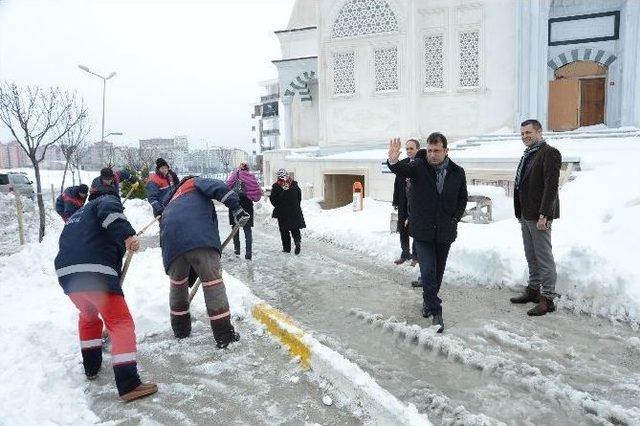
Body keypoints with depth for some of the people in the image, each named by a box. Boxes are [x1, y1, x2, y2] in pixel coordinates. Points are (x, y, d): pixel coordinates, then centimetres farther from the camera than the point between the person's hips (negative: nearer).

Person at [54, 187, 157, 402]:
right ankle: (129, 385, -9)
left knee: (88, 315, 31)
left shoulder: (76, 216, 36)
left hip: (66, 273, 8)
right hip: (95, 273, -8)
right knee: (121, 323, -4)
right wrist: (127, 235, -27)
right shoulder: (107, 200, 14)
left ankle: (91, 366, 39)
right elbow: (110, 209, -13)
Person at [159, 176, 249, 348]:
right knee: (213, 281, 1)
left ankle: (180, 329, 38)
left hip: (171, 240, 5)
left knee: (177, 282, 24)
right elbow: (218, 188, 3)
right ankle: (224, 334, 2)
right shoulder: (194, 183, 27)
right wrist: (237, 209, -4)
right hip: (199, 237, -5)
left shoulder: (171, 204, 41)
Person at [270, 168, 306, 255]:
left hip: (282, 212, -2)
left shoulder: (276, 186, -10)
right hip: (295, 211, 2)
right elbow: (299, 197, 7)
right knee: (295, 228, 10)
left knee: (284, 231, 8)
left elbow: (273, 199, -5)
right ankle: (297, 241, -14)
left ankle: (287, 248, 10)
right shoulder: (294, 184, -1)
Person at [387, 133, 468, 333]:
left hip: (445, 232, 3)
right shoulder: (419, 166, -6)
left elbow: (462, 199, 11)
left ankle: (428, 302, 36)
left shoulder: (458, 172, 2)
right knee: (428, 272, -9)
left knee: (438, 272, 16)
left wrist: (454, 220, 0)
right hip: (422, 231, -3)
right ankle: (436, 312, 1)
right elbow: (401, 170, -25)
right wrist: (393, 161, -47)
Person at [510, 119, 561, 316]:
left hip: (539, 216, -9)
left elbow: (551, 186, -19)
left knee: (544, 257, -2)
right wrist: (520, 212, 16)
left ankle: (548, 298, 7)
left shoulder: (549, 153, -12)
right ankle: (533, 290, 30)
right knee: (531, 256, 18)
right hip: (526, 214, 9)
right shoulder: (528, 155, 16)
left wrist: (544, 215, -24)